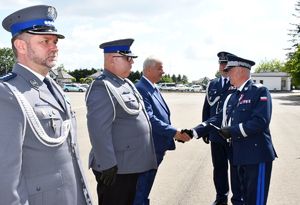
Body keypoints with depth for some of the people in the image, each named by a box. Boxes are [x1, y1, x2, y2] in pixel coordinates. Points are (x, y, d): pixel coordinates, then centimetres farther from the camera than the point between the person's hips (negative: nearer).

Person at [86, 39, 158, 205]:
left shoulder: (126, 83, 13)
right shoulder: (103, 87, -18)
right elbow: (98, 130, -25)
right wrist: (107, 164, -24)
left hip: (131, 164, 9)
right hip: (116, 168, -9)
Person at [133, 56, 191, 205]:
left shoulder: (154, 89, 12)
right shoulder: (141, 89, -18)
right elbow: (149, 118, -25)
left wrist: (177, 133, 10)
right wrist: (174, 132, -24)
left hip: (156, 148, 9)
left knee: (146, 187, 21)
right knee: (140, 189, 3)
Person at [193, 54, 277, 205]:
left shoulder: (260, 91, -11)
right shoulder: (231, 98, 12)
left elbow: (260, 122, -21)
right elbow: (218, 119, 9)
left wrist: (232, 130, -17)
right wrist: (193, 132, -1)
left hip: (258, 155, -7)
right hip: (240, 155, 7)